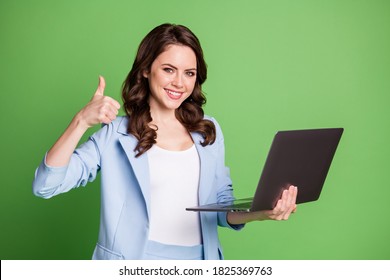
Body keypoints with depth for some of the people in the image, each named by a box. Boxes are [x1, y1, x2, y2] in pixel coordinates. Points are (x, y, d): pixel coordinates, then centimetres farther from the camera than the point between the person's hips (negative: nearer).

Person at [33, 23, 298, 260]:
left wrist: (259, 212, -7)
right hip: (135, 263, -2)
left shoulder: (209, 131, 11)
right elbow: (46, 185, -7)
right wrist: (81, 121, -18)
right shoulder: (116, 133, 0)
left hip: (199, 262, 3)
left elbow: (223, 207, 13)